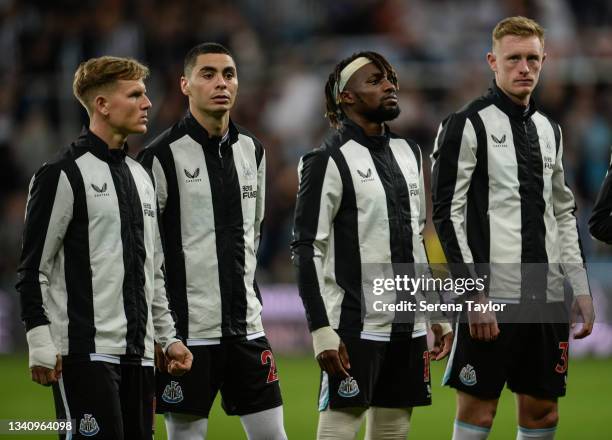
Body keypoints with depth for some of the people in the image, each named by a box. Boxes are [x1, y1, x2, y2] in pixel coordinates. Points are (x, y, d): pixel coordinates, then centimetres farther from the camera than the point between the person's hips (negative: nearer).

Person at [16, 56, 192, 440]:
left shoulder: (141, 176, 18)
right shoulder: (63, 175, -7)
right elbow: (33, 269, -9)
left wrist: (169, 337, 18)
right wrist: (41, 347, -14)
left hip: (138, 352, 8)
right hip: (85, 352, -8)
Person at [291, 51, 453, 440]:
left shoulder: (408, 154, 15)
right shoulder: (330, 161, -8)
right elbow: (307, 250, -12)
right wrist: (323, 333, -18)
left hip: (409, 328, 7)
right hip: (355, 329, -7)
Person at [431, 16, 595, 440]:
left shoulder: (549, 130, 16)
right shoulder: (467, 125, -5)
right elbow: (448, 213, -10)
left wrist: (581, 287, 13)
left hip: (546, 296, 6)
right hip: (492, 296, -6)